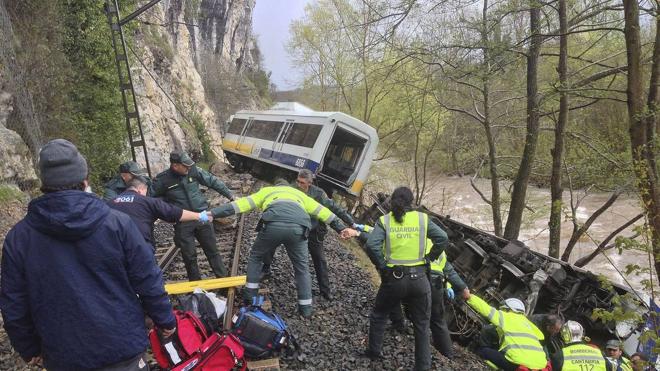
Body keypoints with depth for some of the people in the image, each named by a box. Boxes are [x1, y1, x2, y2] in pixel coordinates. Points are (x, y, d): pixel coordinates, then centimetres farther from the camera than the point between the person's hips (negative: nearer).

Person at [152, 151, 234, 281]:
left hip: (202, 217, 2)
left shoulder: (193, 170, -5)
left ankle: (223, 278, 22)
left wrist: (231, 196, 7)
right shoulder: (162, 180, -10)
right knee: (189, 255, 5)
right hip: (183, 223, -2)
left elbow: (213, 181, 4)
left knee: (212, 250, 10)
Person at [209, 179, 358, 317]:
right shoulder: (299, 194, 41)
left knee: (255, 257, 27)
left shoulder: (266, 191, 36)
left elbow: (241, 204, 27)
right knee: (302, 267, 23)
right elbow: (322, 211, 35)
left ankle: (249, 296, 27)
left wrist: (212, 214, 25)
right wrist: (342, 228, 32)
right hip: (298, 228, 1)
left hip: (274, 225, -1)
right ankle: (306, 308, 25)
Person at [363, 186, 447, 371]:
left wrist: (382, 265, -4)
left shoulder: (385, 220, -3)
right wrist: (429, 258, 4)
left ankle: (374, 351, 36)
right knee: (422, 325, 17)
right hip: (419, 278, 1)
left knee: (378, 315, 25)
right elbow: (442, 238, -6)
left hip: (394, 278, -1)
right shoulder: (422, 218, 1)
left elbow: (371, 245, -17)